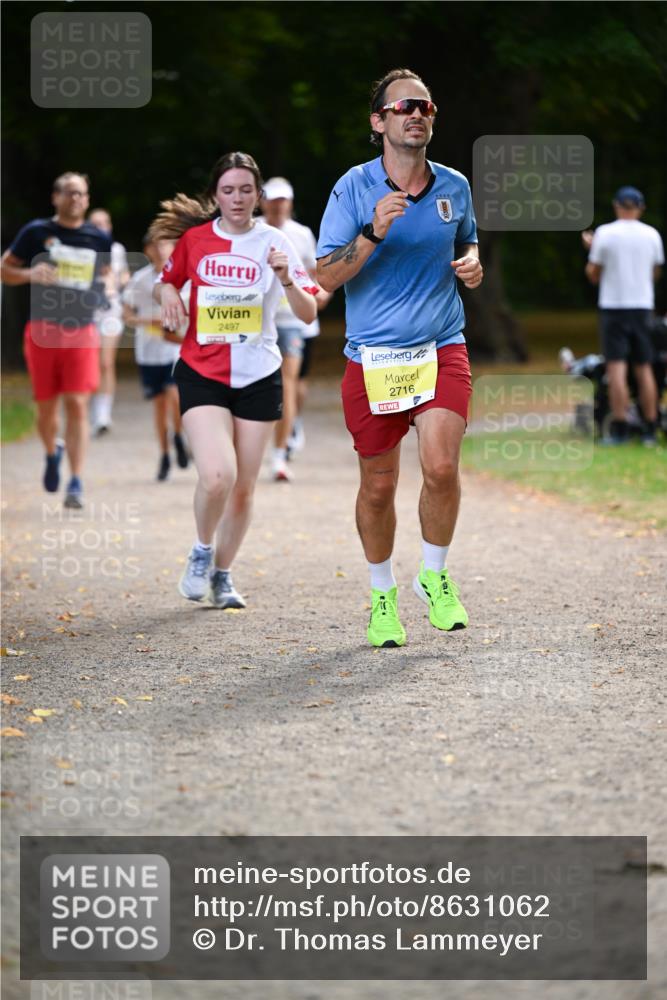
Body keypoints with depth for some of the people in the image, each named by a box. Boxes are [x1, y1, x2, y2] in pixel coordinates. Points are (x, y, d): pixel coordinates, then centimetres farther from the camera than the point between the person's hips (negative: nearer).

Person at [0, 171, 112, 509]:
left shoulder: (99, 239, 7)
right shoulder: (36, 232, 0)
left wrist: (107, 289, 6)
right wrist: (29, 274, -13)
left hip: (82, 332, 0)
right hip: (43, 331, 0)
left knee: (77, 405, -10)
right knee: (46, 406, 7)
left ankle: (76, 483, -9)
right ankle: (52, 452, 39)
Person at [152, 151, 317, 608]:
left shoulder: (274, 242, -4)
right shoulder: (194, 237, 0)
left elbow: (309, 314, -8)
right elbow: (167, 281, 18)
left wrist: (286, 279, -27)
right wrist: (167, 293, -6)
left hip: (258, 377, 1)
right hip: (201, 374, -1)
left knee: (243, 488, 6)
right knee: (216, 475, -20)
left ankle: (222, 575, 27)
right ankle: (202, 552, 9)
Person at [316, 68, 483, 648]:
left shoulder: (454, 186, 7)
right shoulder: (354, 188, -4)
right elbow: (326, 277, -8)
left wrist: (473, 264, 2)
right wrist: (373, 233, -22)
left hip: (441, 349, 1)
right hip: (372, 356, -1)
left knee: (441, 466, -18)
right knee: (378, 486, 6)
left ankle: (434, 577, 6)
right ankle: (382, 594, 28)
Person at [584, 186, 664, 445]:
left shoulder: (604, 233, -6)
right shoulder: (652, 235, 3)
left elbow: (593, 275, -1)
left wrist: (591, 249, 15)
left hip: (613, 307, -3)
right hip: (642, 307, 3)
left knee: (617, 368, -6)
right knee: (644, 369, 8)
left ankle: (619, 430, -12)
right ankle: (650, 431, 8)